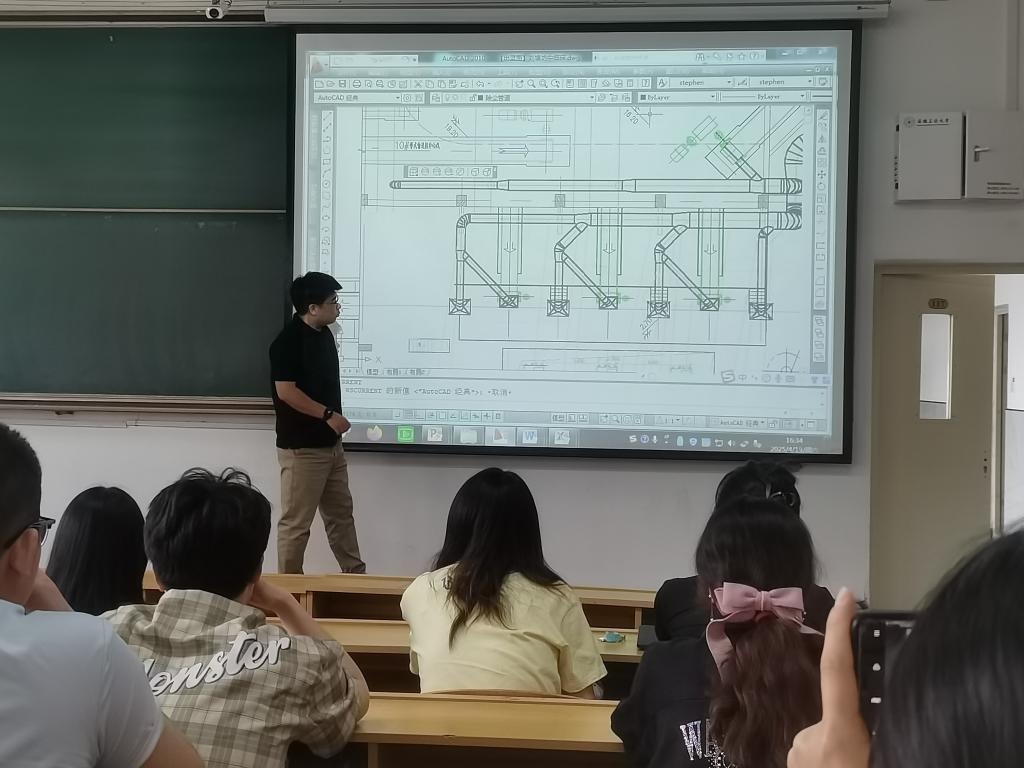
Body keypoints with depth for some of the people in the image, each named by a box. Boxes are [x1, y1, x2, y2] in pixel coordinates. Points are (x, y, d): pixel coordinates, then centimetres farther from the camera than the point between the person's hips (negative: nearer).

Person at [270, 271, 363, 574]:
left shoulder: (325, 334, 9)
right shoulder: (288, 341, -17)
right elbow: (285, 391, -23)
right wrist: (328, 415, -20)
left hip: (331, 444, 9)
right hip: (301, 446, -9)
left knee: (341, 513, 16)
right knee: (296, 521, -2)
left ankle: (355, 575, 26)